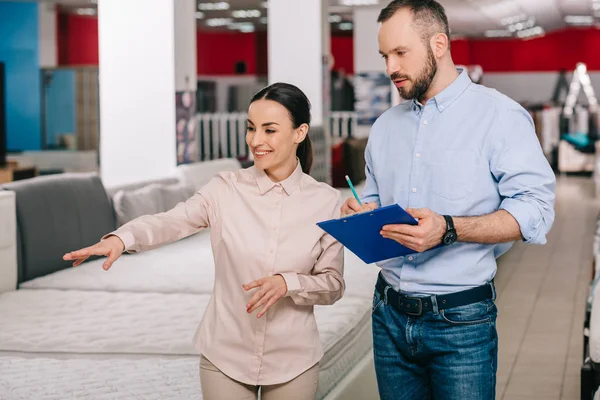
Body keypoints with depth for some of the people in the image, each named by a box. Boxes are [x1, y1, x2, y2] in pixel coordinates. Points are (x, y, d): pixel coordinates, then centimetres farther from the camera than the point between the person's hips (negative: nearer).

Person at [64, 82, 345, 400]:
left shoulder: (326, 202, -4)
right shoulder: (226, 190, -5)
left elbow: (333, 285, -1)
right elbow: (168, 223, -20)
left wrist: (287, 283, -20)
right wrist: (121, 238, -40)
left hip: (292, 360, 1)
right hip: (225, 353, 0)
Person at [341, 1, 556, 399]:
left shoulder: (499, 115, -7)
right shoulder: (385, 126, 13)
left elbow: (536, 209, -14)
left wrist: (449, 229, -25)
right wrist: (363, 215, -1)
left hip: (461, 319, -5)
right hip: (390, 314, 5)